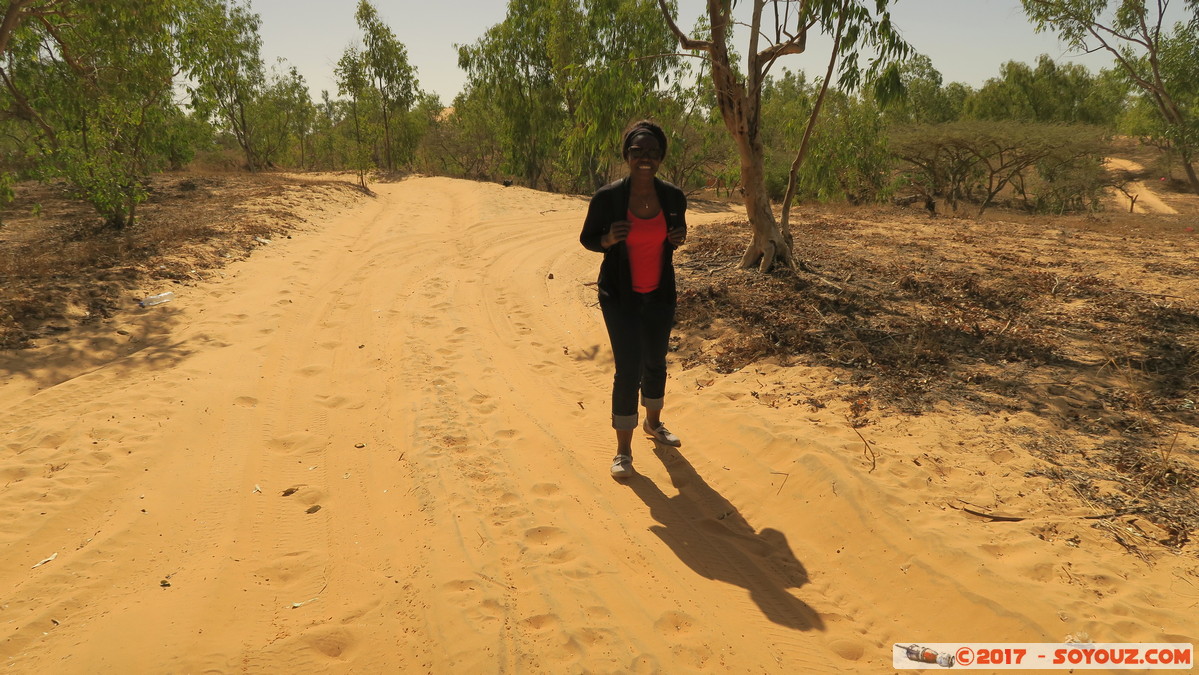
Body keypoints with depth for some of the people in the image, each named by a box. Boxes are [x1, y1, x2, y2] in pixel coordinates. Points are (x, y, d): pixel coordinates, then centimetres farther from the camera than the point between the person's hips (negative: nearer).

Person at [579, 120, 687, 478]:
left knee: (655, 362, 19)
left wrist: (679, 239, -13)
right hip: (620, 297, -4)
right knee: (628, 369, -6)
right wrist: (609, 239, -26)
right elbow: (587, 239, -4)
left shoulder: (674, 197, -7)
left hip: (660, 294, 4)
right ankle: (623, 450, 10)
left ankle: (654, 422, 45)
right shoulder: (607, 197, -16)